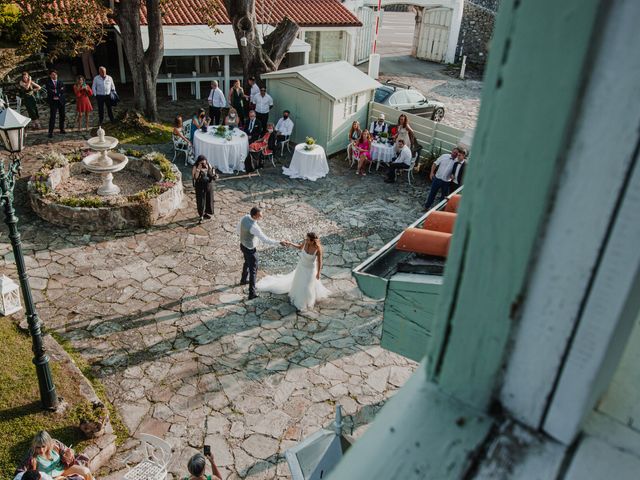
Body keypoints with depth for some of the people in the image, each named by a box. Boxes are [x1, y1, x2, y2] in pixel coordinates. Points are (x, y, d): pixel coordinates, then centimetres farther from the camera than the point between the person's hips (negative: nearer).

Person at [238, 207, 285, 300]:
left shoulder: (245, 217, -13)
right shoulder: (254, 227, -39)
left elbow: (239, 228, 6)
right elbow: (265, 240, -33)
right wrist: (279, 242, -26)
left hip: (243, 245, 8)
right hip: (250, 250, -8)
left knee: (247, 262, 35)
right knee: (253, 270, 9)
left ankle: (244, 280, 60)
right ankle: (252, 293, 19)